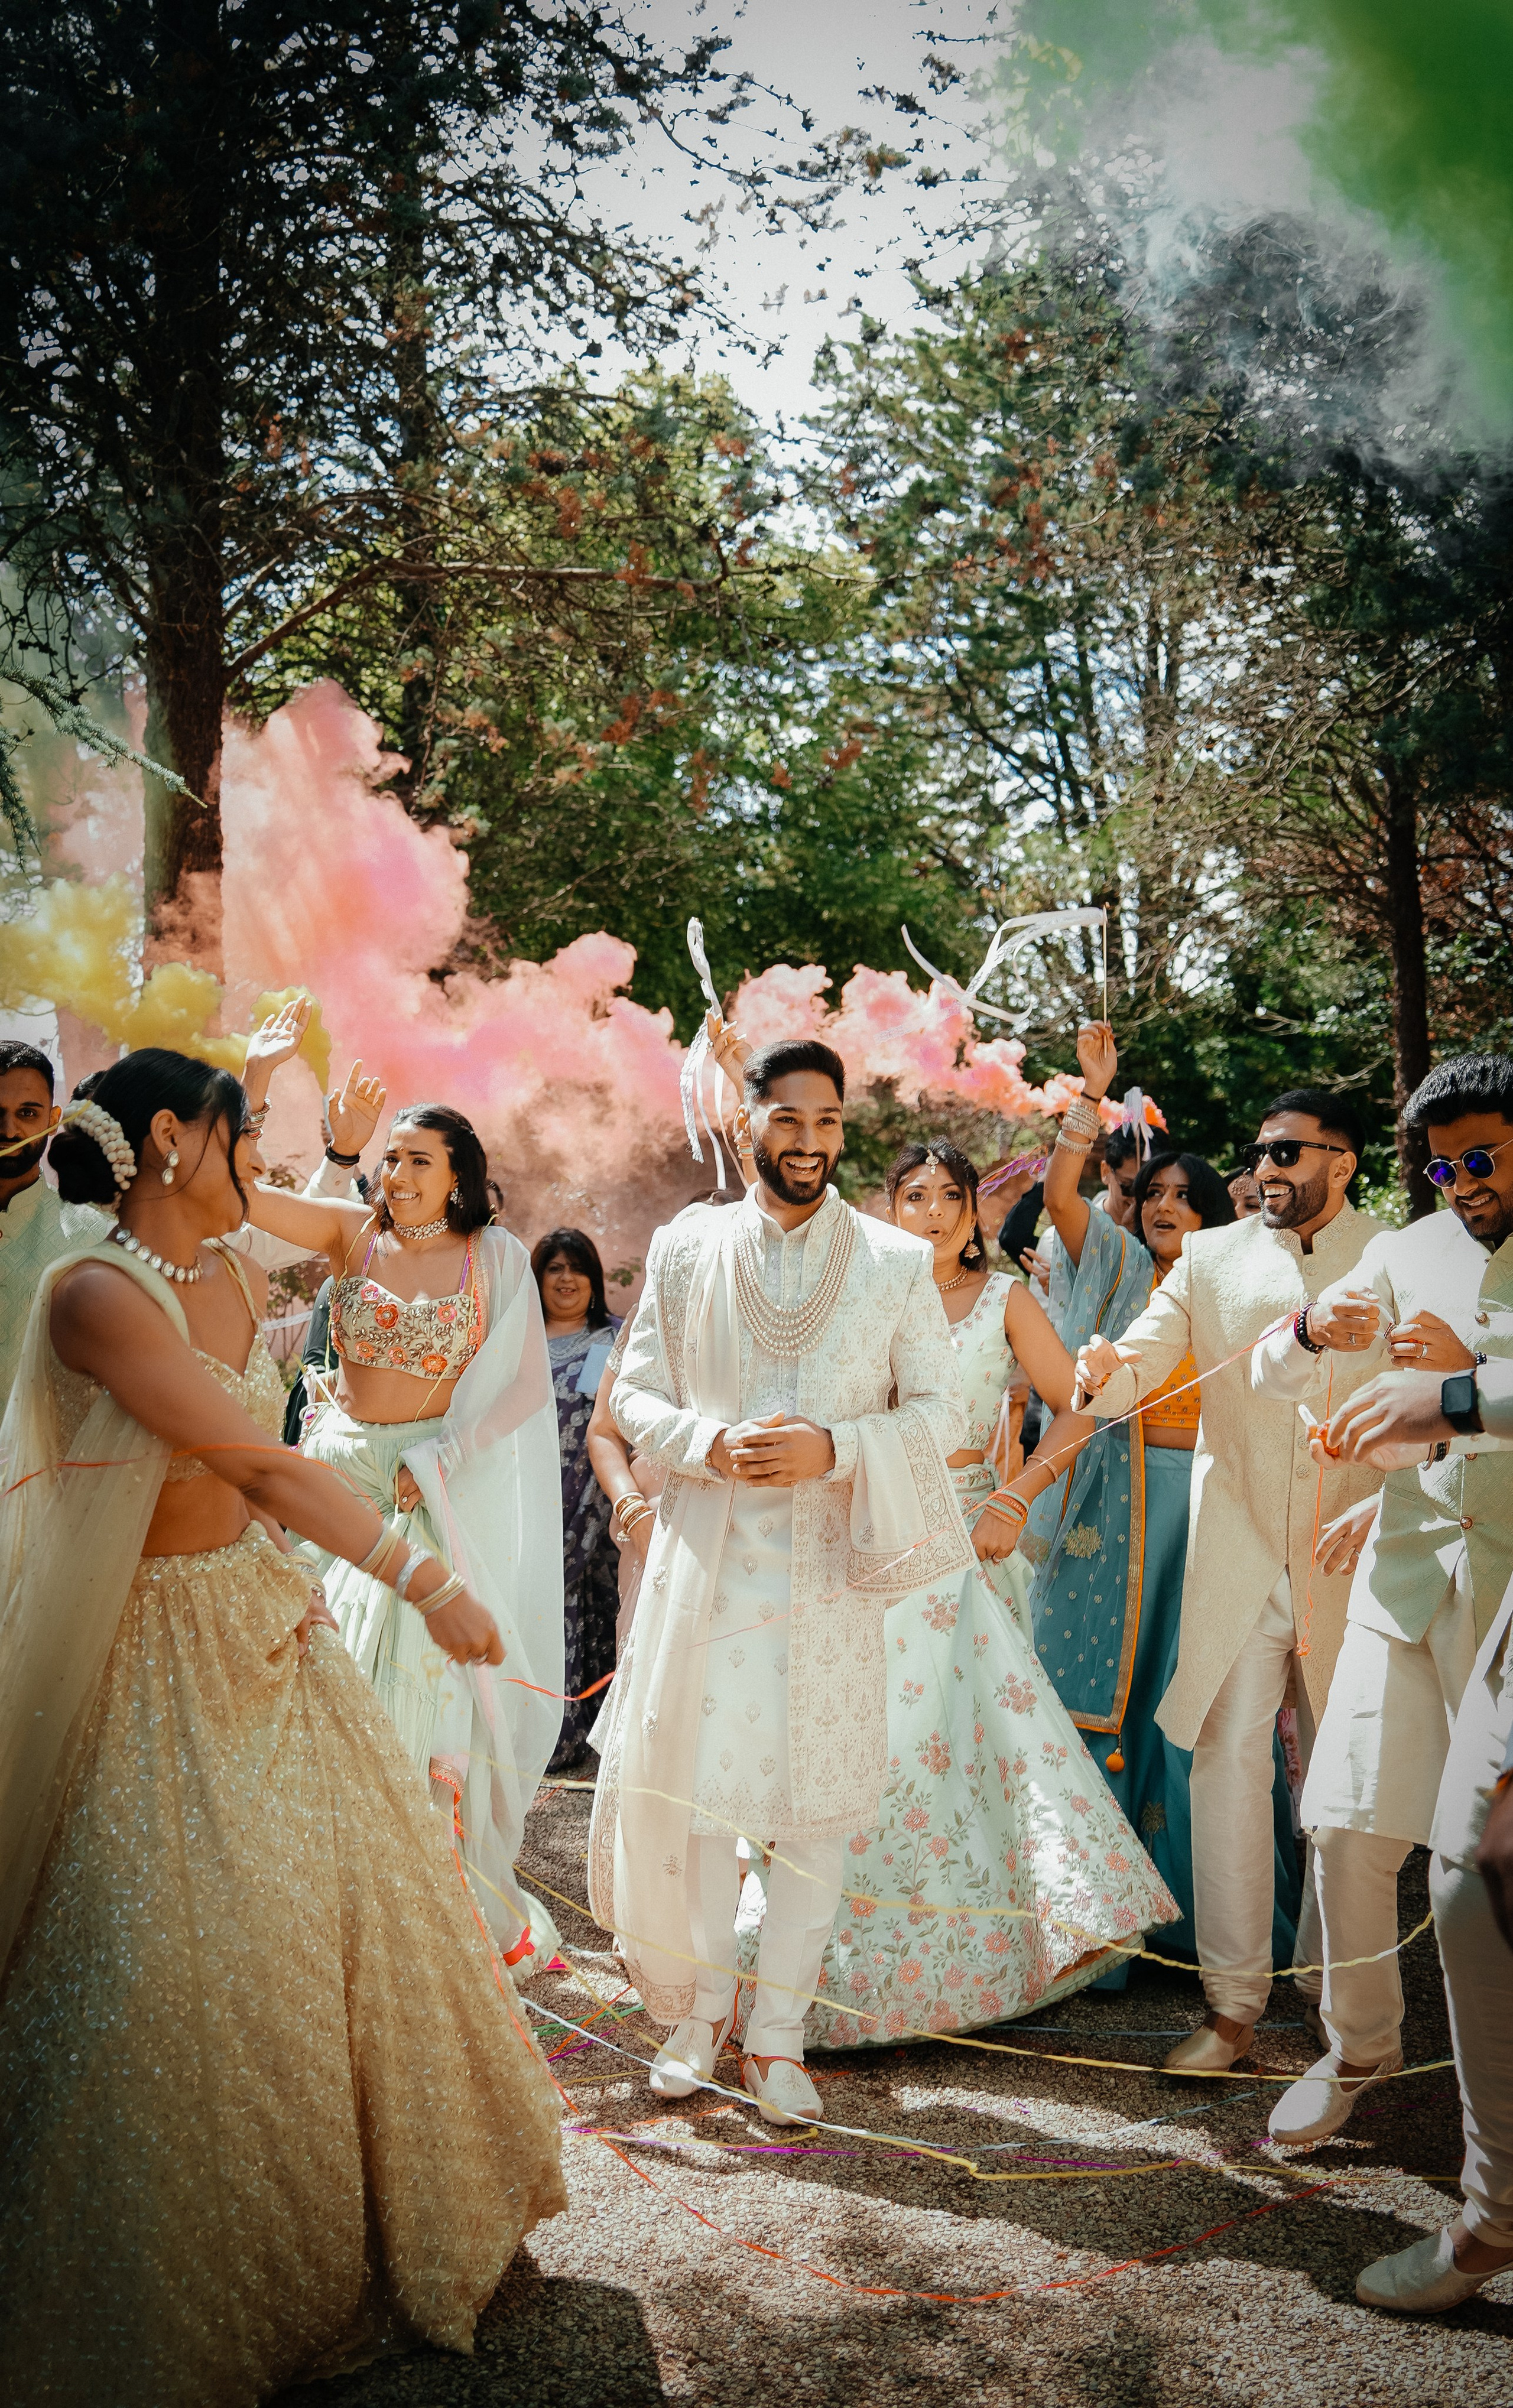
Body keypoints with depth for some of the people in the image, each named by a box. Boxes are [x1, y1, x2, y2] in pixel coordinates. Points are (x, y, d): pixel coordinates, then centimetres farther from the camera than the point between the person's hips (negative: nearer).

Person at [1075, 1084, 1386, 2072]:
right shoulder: (1211, 1258, 8)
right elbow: (1142, 1363, 0)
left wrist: (1384, 1505, -14)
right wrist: (1104, 1370, -24)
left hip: (1352, 1561, -1)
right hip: (1238, 1557, 1)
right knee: (1229, 1767, -3)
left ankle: (1336, 1988, 24)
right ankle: (1233, 2001, 7)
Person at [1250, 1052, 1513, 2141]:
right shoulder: (1409, 1251, 11)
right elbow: (1284, 1383, 10)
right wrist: (1312, 1334, -12)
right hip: (1409, 1570, 3)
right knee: (1352, 1822, 0)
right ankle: (1360, 2044, 21)